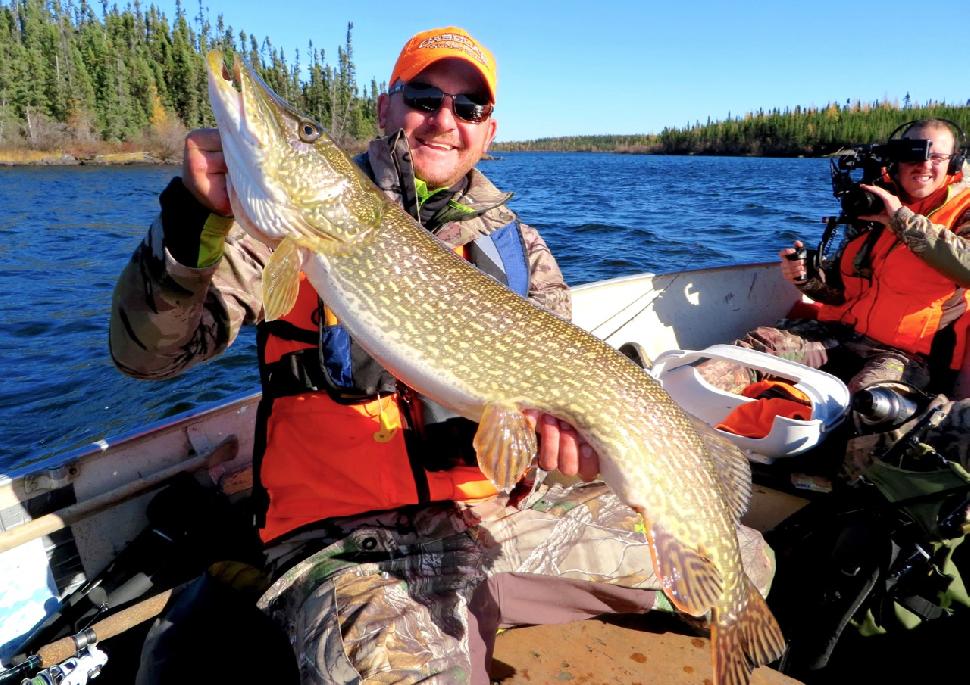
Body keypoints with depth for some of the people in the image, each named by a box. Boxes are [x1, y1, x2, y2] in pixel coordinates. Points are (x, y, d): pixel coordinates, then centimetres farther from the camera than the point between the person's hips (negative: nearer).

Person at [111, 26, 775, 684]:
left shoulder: (516, 246, 10)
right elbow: (147, 351, -6)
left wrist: (566, 412, -19)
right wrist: (193, 221, -23)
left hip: (506, 509, 5)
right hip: (350, 536, -4)